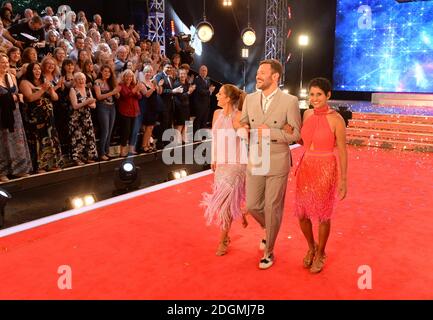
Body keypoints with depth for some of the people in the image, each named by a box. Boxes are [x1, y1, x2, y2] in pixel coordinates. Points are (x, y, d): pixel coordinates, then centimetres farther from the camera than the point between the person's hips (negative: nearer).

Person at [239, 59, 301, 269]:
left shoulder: (290, 101, -10)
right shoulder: (250, 99, 4)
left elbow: (296, 134, -9)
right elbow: (243, 123, 13)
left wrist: (270, 132, -21)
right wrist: (243, 129, -12)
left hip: (277, 164, -4)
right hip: (255, 162, 4)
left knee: (272, 209, 6)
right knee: (252, 206, 10)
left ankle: (269, 252, 26)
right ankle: (269, 230, 44)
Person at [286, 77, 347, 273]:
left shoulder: (336, 119, -13)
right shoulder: (307, 114, 4)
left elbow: (342, 151, -9)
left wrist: (343, 180, -9)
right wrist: (291, 134, -5)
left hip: (326, 171, -5)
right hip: (305, 168, 5)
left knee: (323, 215, 10)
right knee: (302, 214, 11)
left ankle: (320, 254, 33)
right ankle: (311, 247, 39)